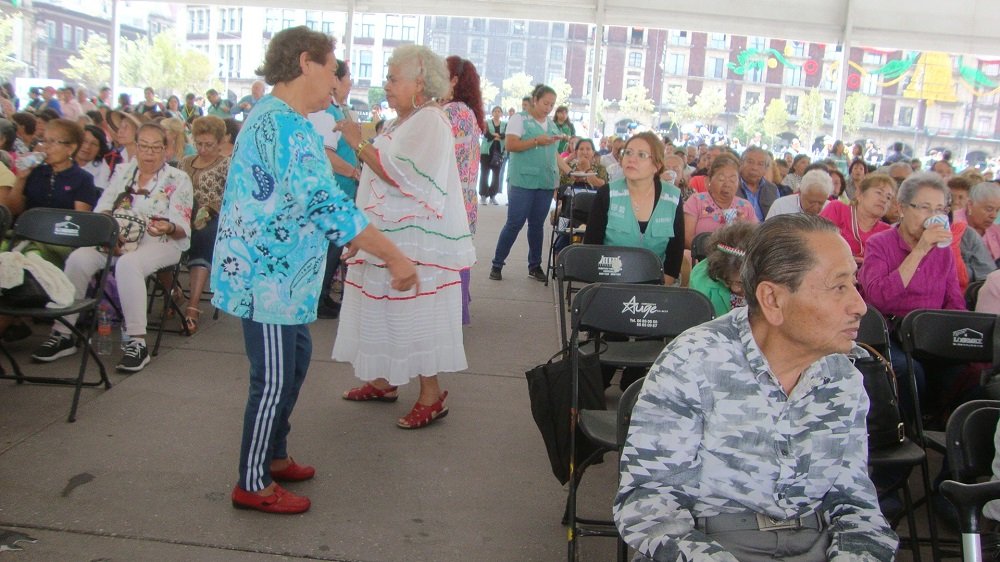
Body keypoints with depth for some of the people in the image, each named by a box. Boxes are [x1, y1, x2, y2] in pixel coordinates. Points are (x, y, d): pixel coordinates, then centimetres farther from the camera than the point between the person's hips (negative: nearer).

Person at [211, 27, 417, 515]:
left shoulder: (273, 114, 13)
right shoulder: (286, 125, -22)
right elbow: (327, 205, -28)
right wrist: (395, 258, -25)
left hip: (275, 273, 11)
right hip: (268, 275, -11)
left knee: (294, 361, 20)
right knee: (273, 380, 1)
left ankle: (272, 456, 34)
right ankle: (253, 485, 16)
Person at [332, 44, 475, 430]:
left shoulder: (429, 123, -14)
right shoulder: (403, 122, 15)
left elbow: (402, 175, -25)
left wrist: (359, 143, -19)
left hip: (417, 241, -10)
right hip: (388, 237, 10)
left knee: (416, 316, -4)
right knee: (386, 311, 15)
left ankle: (432, 396, 5)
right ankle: (384, 381, 28)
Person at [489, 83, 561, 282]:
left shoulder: (552, 125, 17)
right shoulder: (519, 119, -3)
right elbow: (510, 145, -13)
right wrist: (537, 141, -20)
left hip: (546, 182, 6)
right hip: (523, 181, -6)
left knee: (537, 225, 10)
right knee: (514, 223, -3)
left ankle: (534, 266, 19)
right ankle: (497, 264, 7)